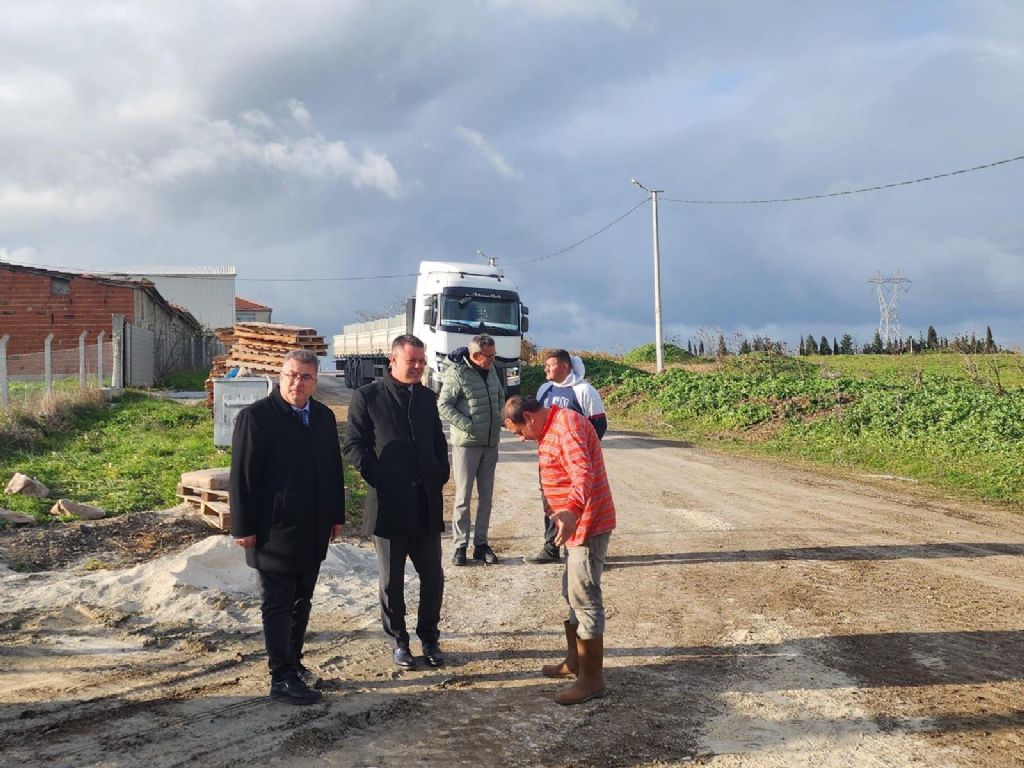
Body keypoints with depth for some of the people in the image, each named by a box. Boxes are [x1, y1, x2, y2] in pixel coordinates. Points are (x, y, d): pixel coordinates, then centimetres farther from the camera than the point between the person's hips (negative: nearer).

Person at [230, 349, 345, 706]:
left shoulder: (324, 416, 9)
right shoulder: (256, 417, -10)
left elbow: (334, 468, 14)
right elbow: (242, 476, -11)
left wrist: (336, 515, 12)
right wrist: (244, 527, -13)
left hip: (313, 530, 6)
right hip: (275, 530, -6)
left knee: (301, 601, 15)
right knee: (278, 605, 1)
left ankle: (293, 662, 28)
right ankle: (281, 678, 7)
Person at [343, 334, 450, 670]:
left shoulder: (426, 397, 10)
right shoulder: (367, 396, -4)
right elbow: (353, 447, -5)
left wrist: (440, 474, 5)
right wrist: (378, 478, -10)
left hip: (426, 506, 4)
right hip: (388, 504, -4)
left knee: (433, 577, 8)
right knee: (392, 580, 9)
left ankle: (429, 637, 25)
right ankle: (398, 641, 24)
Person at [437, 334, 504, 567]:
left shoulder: (491, 370, 8)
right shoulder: (457, 373, -13)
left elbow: (501, 396, 22)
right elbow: (443, 405, -14)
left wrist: (498, 419, 7)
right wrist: (468, 426, -18)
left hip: (490, 444, 6)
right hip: (466, 443, -6)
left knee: (486, 497, 10)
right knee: (463, 497, 1)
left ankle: (481, 543, 19)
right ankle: (460, 545, 10)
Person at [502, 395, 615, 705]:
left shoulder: (567, 426, -21)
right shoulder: (551, 428, 12)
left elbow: (583, 473, -35)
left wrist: (572, 510, -51)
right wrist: (561, 511, 38)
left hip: (589, 524, -11)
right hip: (577, 524, 11)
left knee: (585, 599, -6)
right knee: (571, 594, 19)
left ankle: (592, 679, 2)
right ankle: (575, 660, 33)